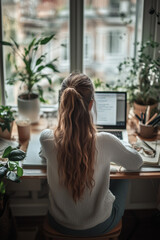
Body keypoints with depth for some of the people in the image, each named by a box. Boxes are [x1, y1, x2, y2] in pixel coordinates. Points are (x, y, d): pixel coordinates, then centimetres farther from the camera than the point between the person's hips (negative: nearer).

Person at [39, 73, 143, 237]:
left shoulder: (47, 139, -24)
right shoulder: (105, 142, -30)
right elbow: (136, 163, -8)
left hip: (60, 224, 2)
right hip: (99, 226, -1)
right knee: (122, 180, 29)